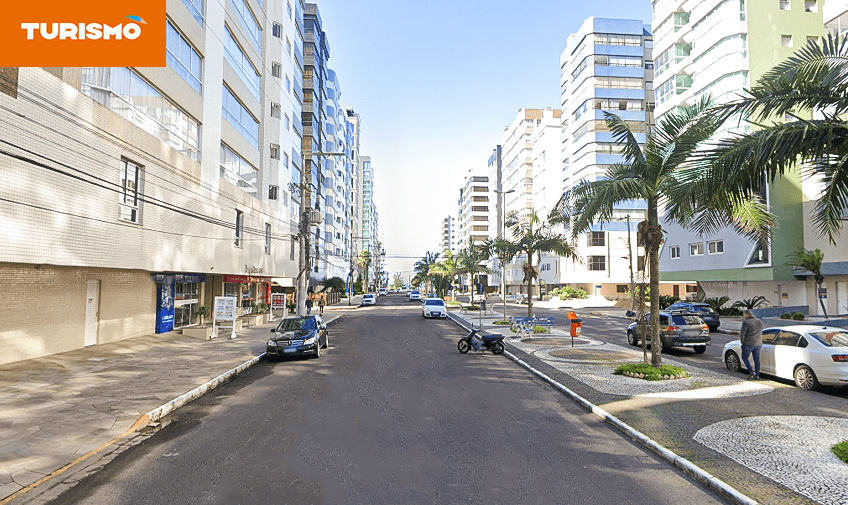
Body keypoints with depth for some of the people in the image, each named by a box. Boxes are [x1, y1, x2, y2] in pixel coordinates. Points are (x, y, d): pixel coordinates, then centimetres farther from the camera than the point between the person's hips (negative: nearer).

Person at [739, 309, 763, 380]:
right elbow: (760, 333, 18)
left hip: (749, 344, -6)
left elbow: (742, 334, -13)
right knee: (756, 359, 11)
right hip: (758, 344, 6)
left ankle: (751, 372, -6)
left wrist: (743, 342, 0)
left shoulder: (746, 322, -13)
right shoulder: (759, 322, 9)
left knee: (744, 358, 8)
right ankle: (757, 375, 13)